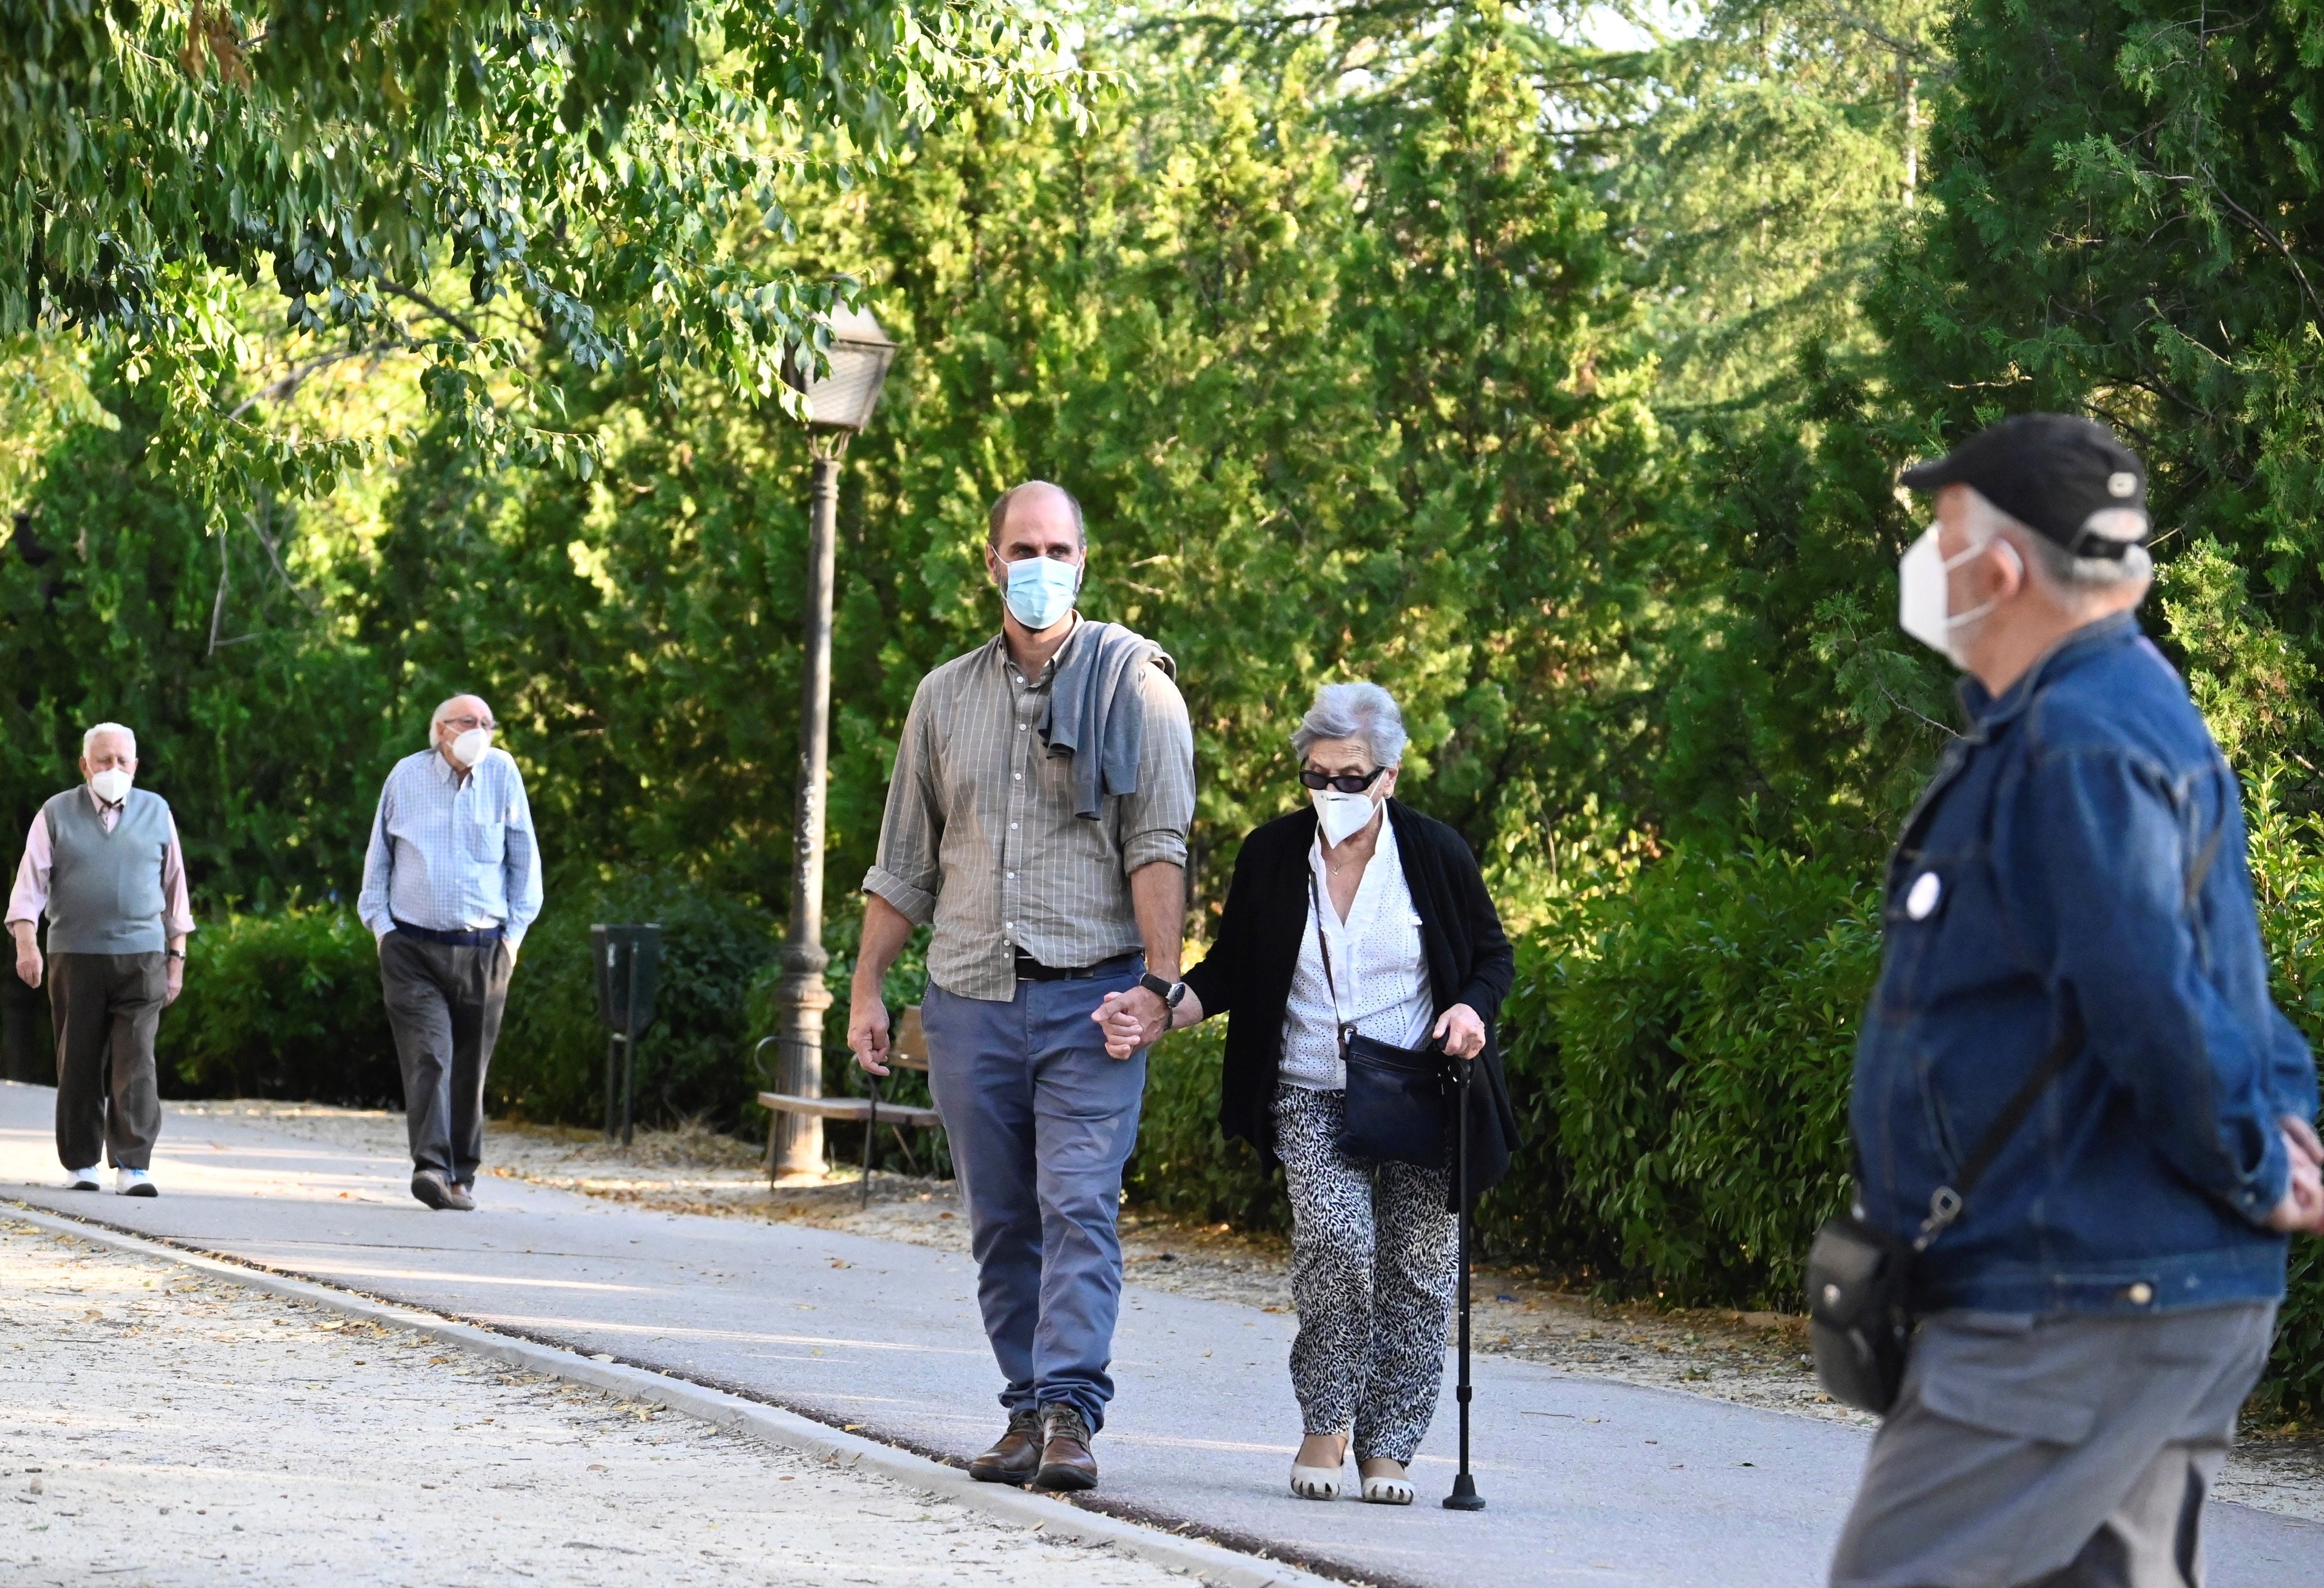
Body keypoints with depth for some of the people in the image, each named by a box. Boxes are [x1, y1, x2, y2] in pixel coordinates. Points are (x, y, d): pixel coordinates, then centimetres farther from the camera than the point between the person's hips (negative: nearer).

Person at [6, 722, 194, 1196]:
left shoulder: (156, 812, 11)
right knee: (78, 1066, 3)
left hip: (141, 958, 0)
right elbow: (30, 882, 2)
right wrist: (26, 944, -12)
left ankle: (133, 1165, -12)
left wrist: (177, 957, 13)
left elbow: (174, 887, 16)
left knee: (135, 1064, -10)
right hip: (75, 957, 0)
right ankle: (81, 1165, 13)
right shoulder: (57, 814, 7)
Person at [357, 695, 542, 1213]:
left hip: (484, 951, 1)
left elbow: (524, 858, 10)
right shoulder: (407, 776, 4)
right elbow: (378, 857, 14)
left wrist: (516, 930, 6)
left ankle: (462, 1176, 14)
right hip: (413, 949, -1)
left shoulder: (502, 773, 3)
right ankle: (431, 1166, -23)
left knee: (471, 1068, 5)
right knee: (428, 1055, -16)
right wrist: (380, 923, 5)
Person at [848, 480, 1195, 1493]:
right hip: (969, 997, 4)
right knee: (1000, 1221, 7)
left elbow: (1159, 845, -6)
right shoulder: (945, 698, 15)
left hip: (1089, 993, -4)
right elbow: (904, 863, 19)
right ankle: (1027, 1412, 13)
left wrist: (1159, 980, -15)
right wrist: (867, 989, 13)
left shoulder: (1131, 683, 2)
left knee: (1080, 1205, -13)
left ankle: (1070, 1411, -16)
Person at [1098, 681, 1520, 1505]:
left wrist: (1474, 1009, -10)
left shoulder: (1436, 854, -2)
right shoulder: (1271, 856, 0)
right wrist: (1158, 1018, -7)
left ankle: (1386, 1448, 12)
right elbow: (1229, 972, 9)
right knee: (1336, 1236, -21)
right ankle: (1325, 1425, -5)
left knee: (1418, 1268, 0)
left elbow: (1493, 954, 11)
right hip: (1311, 1097, -1)